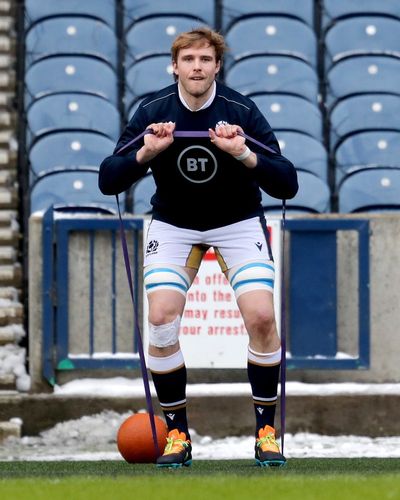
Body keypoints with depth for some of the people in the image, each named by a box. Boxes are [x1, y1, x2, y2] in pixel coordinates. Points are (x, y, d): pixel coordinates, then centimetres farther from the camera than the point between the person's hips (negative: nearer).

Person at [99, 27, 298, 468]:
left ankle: (266, 430, -1)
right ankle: (177, 434, -1)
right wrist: (146, 152, -35)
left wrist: (245, 155, -41)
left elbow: (287, 185, -24)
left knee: (261, 316, -18)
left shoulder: (241, 112, -20)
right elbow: (108, 181, -18)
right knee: (161, 318, -16)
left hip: (238, 222, -1)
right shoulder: (152, 112, -15)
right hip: (173, 225, 1)